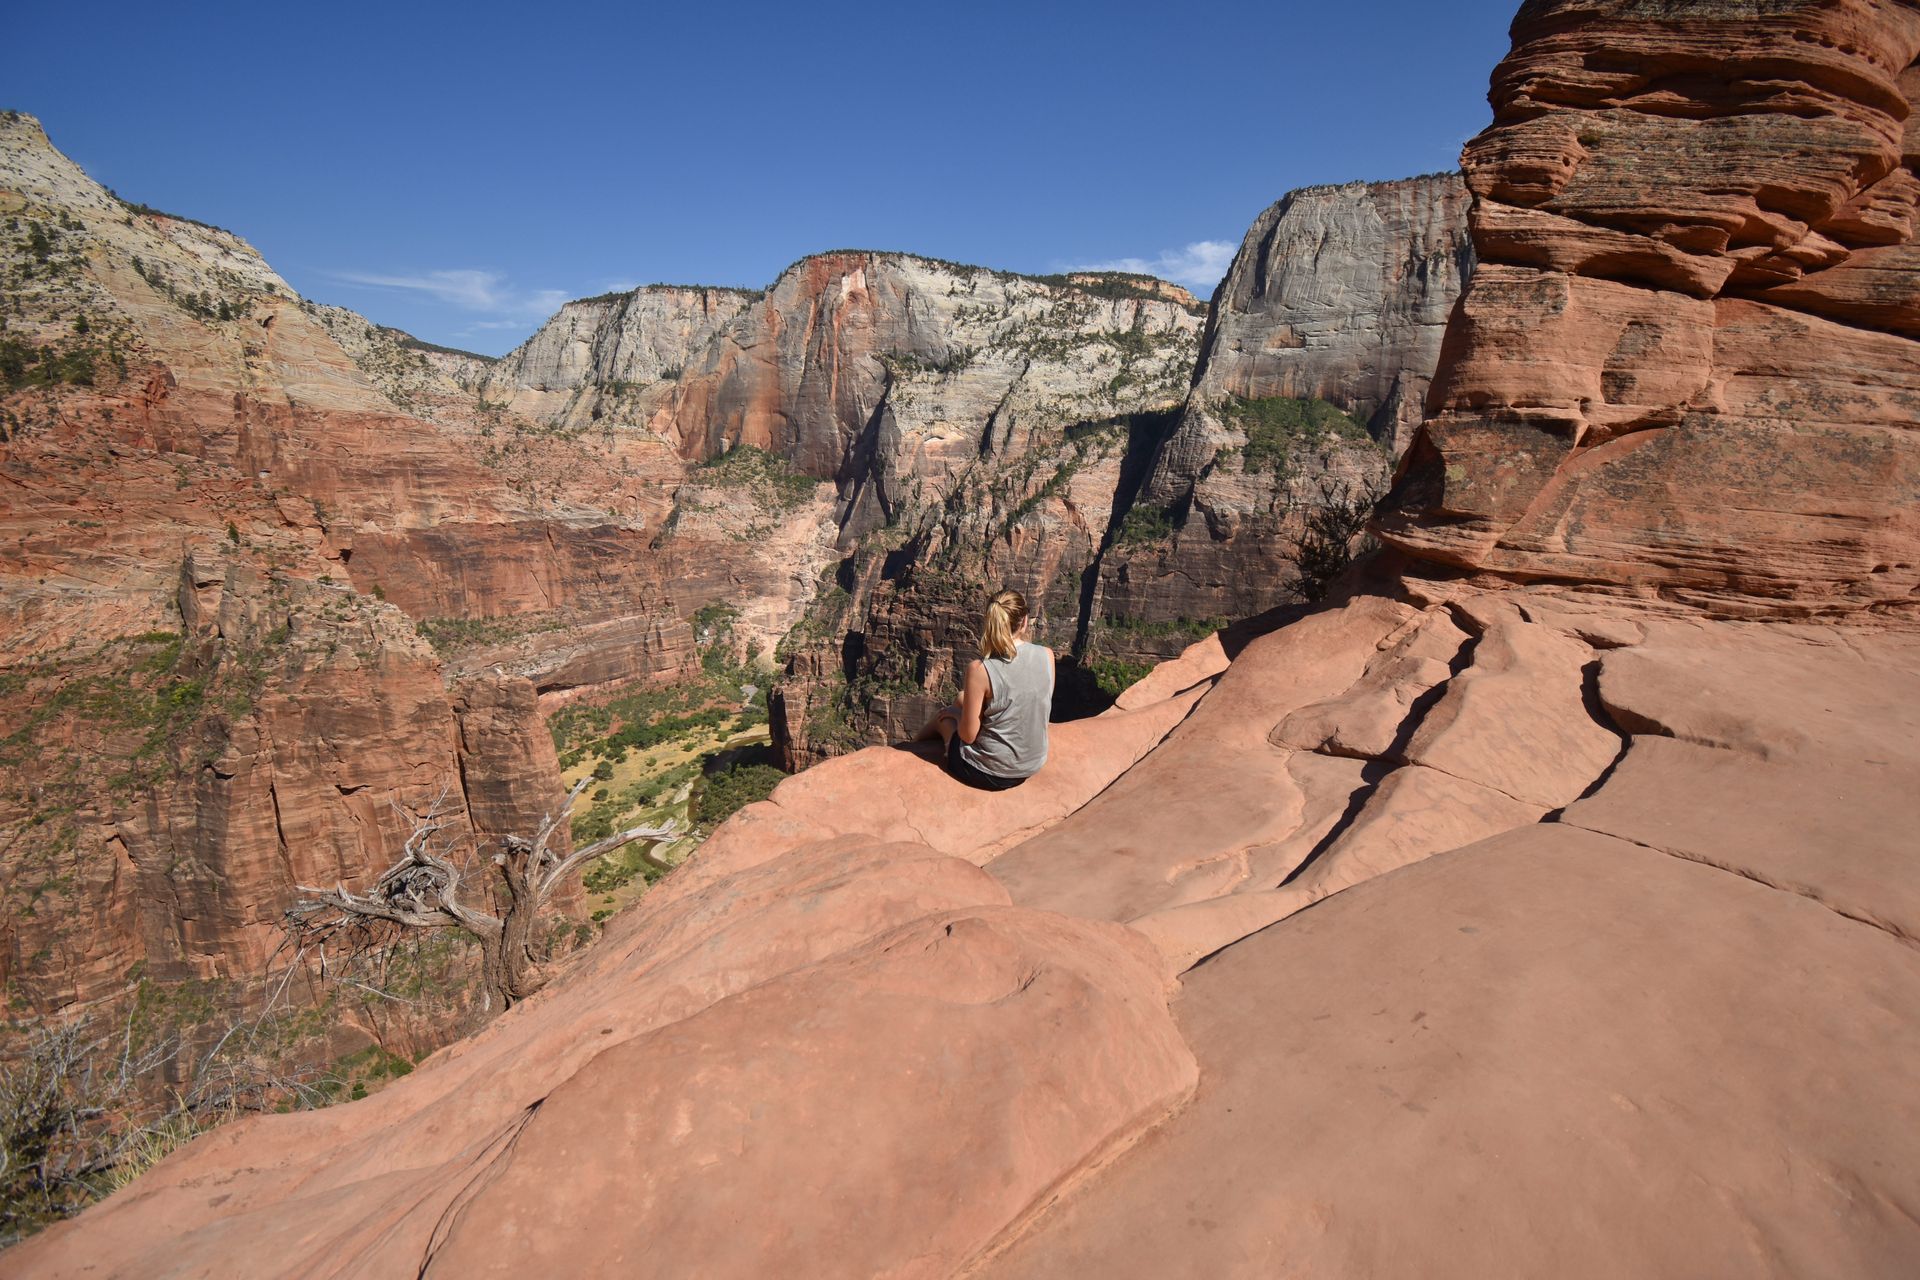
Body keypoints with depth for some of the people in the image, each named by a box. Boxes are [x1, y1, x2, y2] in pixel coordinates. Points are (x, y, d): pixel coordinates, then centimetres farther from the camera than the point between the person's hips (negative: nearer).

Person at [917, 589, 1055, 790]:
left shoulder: (980, 669, -25)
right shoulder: (1046, 656, -12)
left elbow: (967, 735, -16)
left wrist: (965, 702, 2)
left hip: (988, 773, -4)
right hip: (1033, 766, 5)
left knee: (944, 715, 28)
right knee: (959, 711, 30)